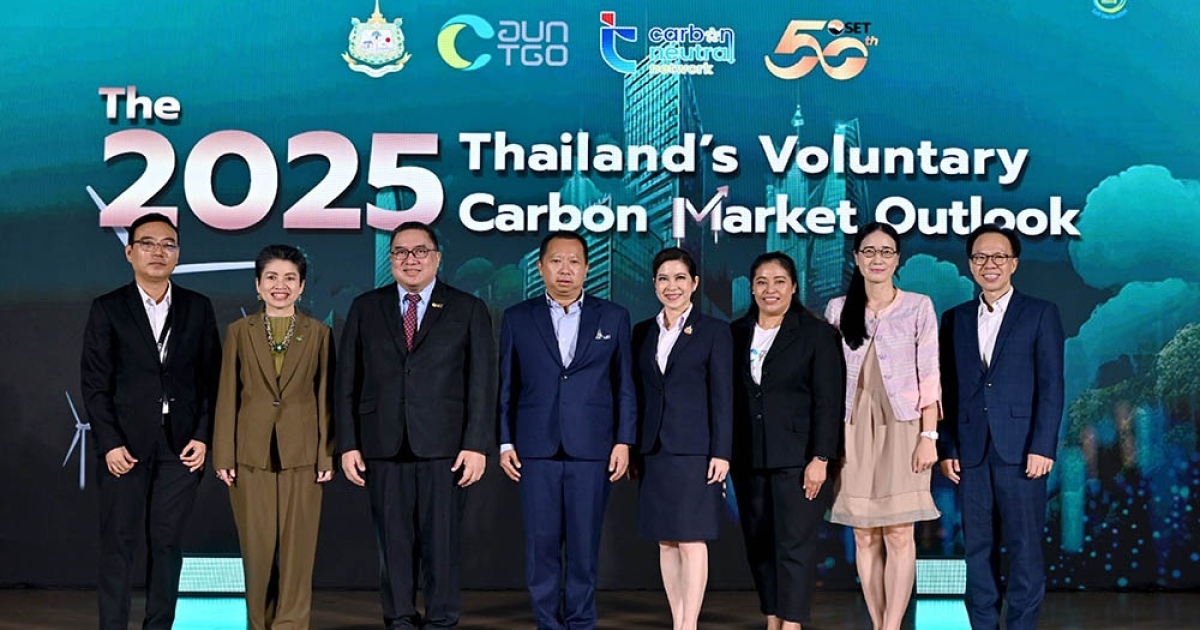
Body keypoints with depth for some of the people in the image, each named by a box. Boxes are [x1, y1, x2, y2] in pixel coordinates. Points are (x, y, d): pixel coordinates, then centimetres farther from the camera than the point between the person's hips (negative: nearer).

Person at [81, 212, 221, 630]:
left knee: (167, 542, 6)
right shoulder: (107, 309, 3)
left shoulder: (198, 309, 8)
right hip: (126, 443, -1)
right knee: (117, 542, 1)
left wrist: (203, 437, -2)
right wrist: (109, 442, -8)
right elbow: (94, 382, 0)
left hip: (181, 443, 2)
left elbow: (211, 377, 7)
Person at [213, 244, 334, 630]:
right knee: (257, 547, 4)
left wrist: (327, 456, -2)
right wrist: (223, 456, -1)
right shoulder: (239, 332, 5)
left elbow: (325, 398, 3)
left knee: (297, 547, 1)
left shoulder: (318, 333, 4)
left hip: (301, 454, 0)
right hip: (251, 454, 0)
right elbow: (227, 397, 4)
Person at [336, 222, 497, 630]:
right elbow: (347, 382, 9)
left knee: (442, 540, 0)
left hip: (444, 446, -2)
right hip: (384, 445, 2)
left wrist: (476, 445, -7)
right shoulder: (366, 308, 12)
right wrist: (348, 444, 2)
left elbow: (482, 384, 1)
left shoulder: (468, 310, 7)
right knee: (393, 541, 5)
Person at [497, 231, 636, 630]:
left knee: (584, 545, 3)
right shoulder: (517, 319, 8)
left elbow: (624, 386, 6)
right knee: (541, 545, 3)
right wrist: (505, 442, 1)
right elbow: (506, 386, 8)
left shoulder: (613, 318, 8)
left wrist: (624, 441, 0)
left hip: (592, 449, 0)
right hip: (536, 448, 1)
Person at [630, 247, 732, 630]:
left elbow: (722, 396, -4)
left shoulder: (714, 331, 0)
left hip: (694, 450, -5)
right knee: (665, 541, 7)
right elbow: (638, 394, 13)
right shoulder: (643, 333, 12)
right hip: (654, 450, 5)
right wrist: (631, 449, 9)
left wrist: (721, 452, -11)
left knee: (692, 539, -6)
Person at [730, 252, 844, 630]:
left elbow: (828, 402, -6)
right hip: (749, 459, 5)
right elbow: (731, 398, 11)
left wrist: (820, 459, -13)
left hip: (797, 458, -5)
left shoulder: (816, 333, -1)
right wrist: (726, 455, 6)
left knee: (794, 545, -6)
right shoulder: (737, 333, 11)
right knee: (759, 545, 8)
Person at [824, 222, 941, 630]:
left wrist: (929, 435, -8)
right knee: (864, 537, 4)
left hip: (901, 428, -2)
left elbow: (929, 375, -1)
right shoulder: (838, 309, 8)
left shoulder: (918, 307, 2)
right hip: (854, 430, 2)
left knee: (899, 535, -5)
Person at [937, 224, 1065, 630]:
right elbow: (947, 390, 11)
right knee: (978, 548, 7)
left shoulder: (1040, 314, 4)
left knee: (1025, 547, 0)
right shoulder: (955, 319, 13)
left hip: (1020, 450, -3)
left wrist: (1042, 446, -10)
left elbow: (1051, 386, -2)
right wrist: (946, 448, 4)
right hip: (971, 451, 3)